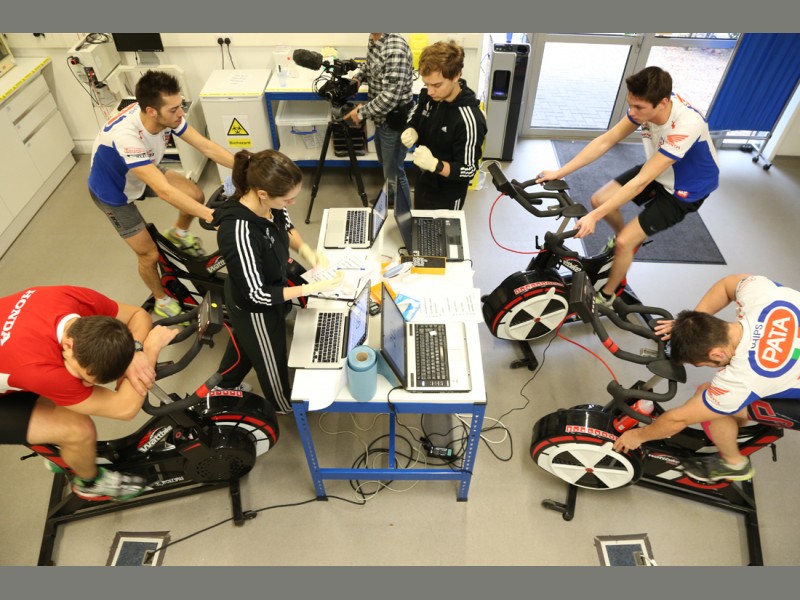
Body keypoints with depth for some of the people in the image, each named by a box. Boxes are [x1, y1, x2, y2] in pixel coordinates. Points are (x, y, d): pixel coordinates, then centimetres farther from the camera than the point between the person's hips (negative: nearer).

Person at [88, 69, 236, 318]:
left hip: (144, 172, 6)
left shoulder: (166, 115, -26)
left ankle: (179, 233, 21)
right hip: (113, 192, -5)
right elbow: (163, 190, -47)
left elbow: (206, 146, -21)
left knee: (196, 195, -11)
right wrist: (211, 215, -50)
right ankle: (161, 301, 27)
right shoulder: (126, 136, -44)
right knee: (149, 254, -1)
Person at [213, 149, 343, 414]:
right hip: (255, 308, -7)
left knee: (245, 341, 34)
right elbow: (257, 295, -32)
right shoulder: (239, 233, -42)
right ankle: (284, 405, 57)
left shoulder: (267, 203, -21)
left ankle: (224, 386, 66)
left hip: (267, 286, 7)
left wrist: (305, 249, -16)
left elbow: (286, 226, 2)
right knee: (271, 357, 24)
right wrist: (313, 288, -31)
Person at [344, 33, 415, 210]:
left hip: (395, 119, -10)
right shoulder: (373, 39, 0)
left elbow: (390, 96, -32)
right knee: (385, 163, 26)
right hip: (381, 116, 10)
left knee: (393, 171, 5)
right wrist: (358, 76, 0)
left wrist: (362, 112, -21)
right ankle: (390, 199, 48)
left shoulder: (395, 48, -30)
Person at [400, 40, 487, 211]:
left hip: (447, 196, -7)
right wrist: (411, 132, -14)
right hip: (422, 181, 7)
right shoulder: (428, 96, -10)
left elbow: (468, 170, -25)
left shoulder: (470, 120, -30)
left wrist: (435, 164, -42)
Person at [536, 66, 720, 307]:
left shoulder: (685, 126, -39)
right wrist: (559, 172, -18)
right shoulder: (647, 104, -21)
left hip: (686, 189, -6)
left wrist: (593, 217, -39)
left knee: (623, 242, -13)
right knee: (599, 200, -3)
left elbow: (640, 182, -39)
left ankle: (605, 296, 13)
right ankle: (628, 237, 27)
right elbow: (605, 141, -15)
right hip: (658, 171, 7)